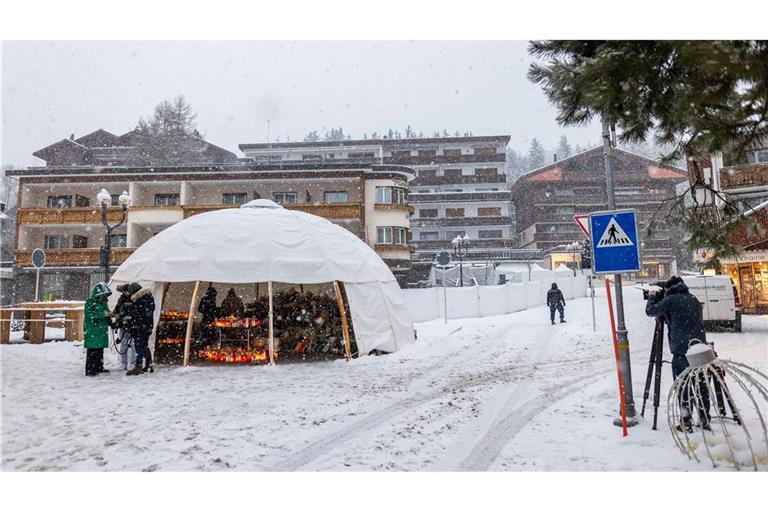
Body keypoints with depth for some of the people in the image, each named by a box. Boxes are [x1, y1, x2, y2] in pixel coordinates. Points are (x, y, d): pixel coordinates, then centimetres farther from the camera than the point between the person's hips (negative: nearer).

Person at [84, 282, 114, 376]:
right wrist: (103, 314, -24)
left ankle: (99, 367, 23)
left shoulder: (103, 302, 16)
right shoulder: (90, 302, -9)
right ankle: (89, 370, -5)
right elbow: (89, 314, -19)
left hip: (102, 331, 8)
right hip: (92, 331, -8)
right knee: (92, 350, -8)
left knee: (100, 350, 13)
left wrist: (109, 315, 5)